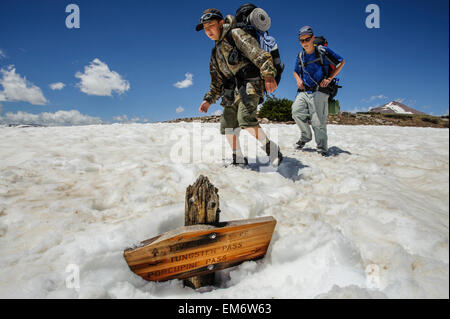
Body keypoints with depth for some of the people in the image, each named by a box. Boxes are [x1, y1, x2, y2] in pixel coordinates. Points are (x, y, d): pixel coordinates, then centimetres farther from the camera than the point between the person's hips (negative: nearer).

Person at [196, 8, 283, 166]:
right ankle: (239, 159, 20)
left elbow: (258, 53, -13)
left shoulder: (235, 34, 1)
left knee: (245, 119, -28)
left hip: (249, 85, -8)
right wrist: (208, 99, 19)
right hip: (232, 91, 8)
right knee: (228, 127, 6)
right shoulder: (215, 53, 24)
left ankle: (272, 149, -16)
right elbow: (217, 82, 28)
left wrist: (268, 74, -25)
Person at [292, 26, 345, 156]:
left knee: (318, 121, -8)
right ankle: (306, 136, 6)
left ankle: (322, 148, 6)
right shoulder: (300, 56, 10)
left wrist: (330, 78, -5)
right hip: (304, 91, 4)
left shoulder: (323, 51, -2)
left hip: (319, 92, -4)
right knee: (296, 111, -17)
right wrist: (298, 80, 5)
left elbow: (341, 62, 7)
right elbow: (295, 71, 28)